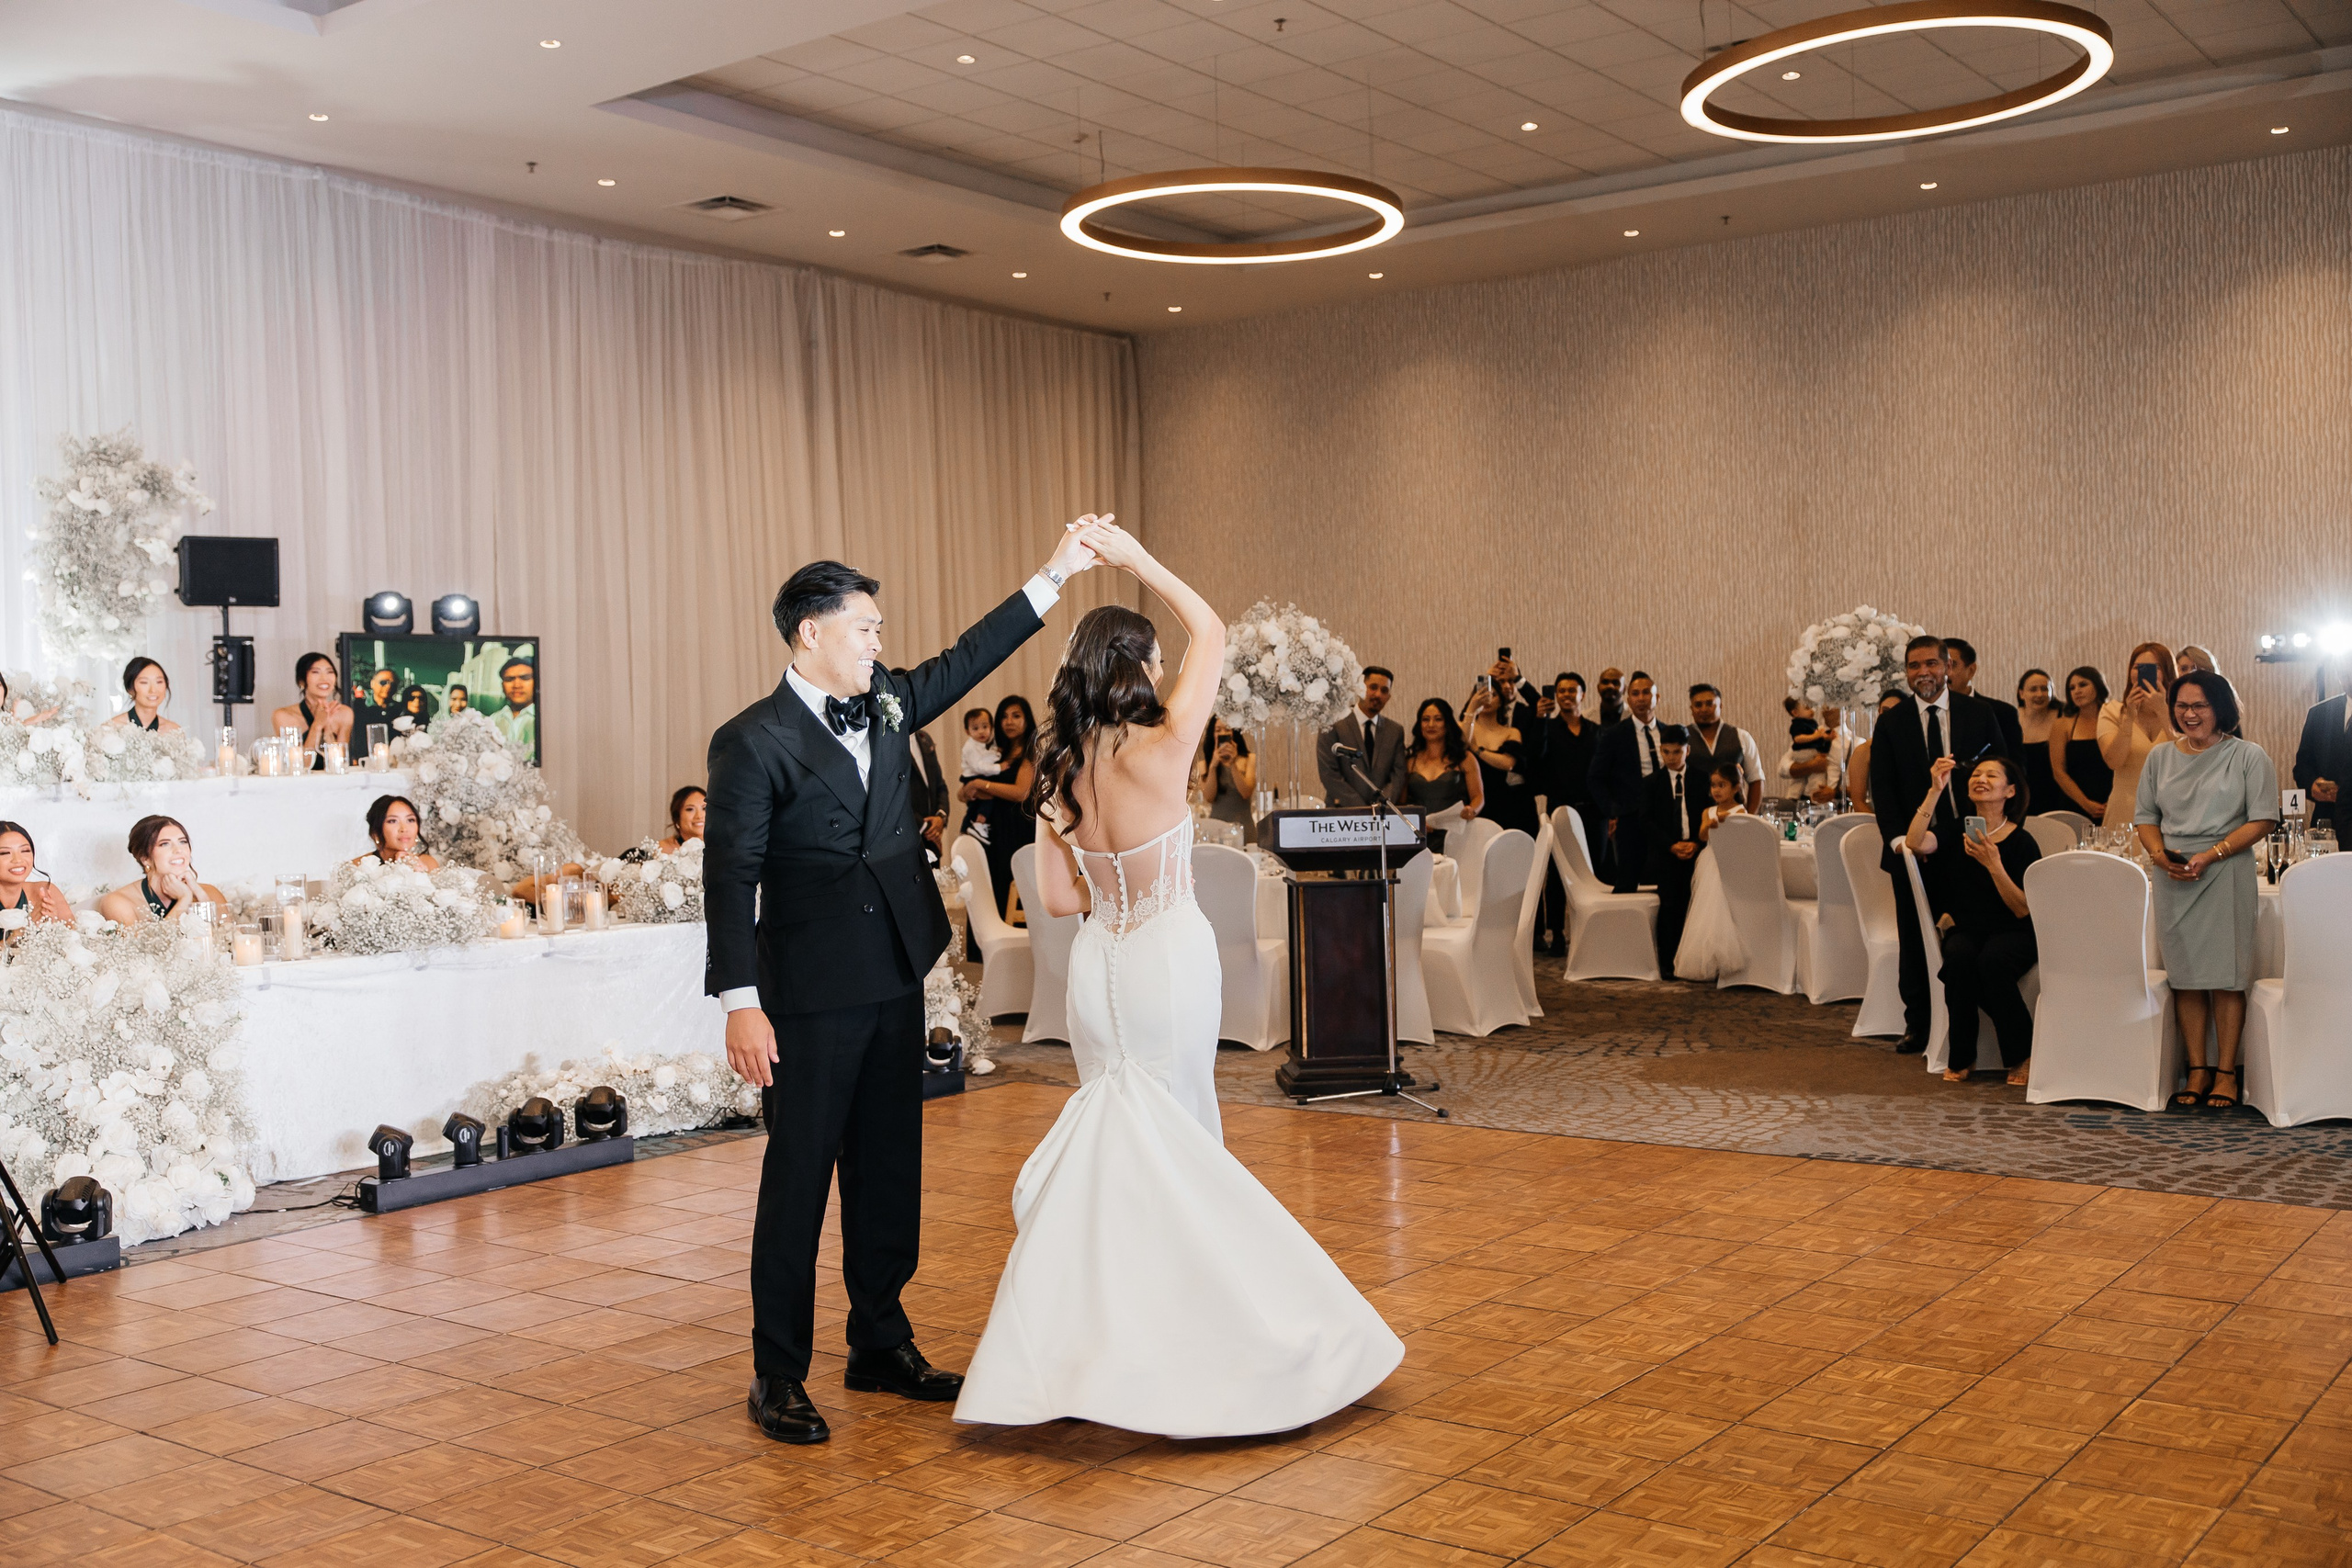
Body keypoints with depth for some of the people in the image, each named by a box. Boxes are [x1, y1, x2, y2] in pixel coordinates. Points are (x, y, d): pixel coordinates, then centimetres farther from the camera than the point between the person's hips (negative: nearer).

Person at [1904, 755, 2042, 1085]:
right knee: (1959, 956, -32)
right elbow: (1915, 843, -15)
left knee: (1992, 960, -35)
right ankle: (1961, 1059, -14)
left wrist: (1994, 865, -20)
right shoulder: (1955, 834, 7)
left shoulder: (2021, 842, -2)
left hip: (2013, 934, -2)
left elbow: (2023, 910, -8)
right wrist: (1936, 790, -16)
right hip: (1965, 930, 2)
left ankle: (2022, 1057, -13)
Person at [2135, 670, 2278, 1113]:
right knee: (2184, 975, 3)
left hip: (2226, 875, -4)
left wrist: (2210, 856, -15)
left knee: (2225, 976, -5)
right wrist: (2159, 853, -5)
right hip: (2173, 877, 4)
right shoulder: (2161, 757, 14)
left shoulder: (2249, 756, 1)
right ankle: (2196, 1071, 9)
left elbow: (2262, 820, -5)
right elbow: (2144, 815, 15)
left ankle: (2226, 1073, 2)